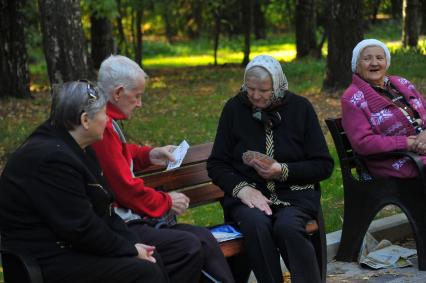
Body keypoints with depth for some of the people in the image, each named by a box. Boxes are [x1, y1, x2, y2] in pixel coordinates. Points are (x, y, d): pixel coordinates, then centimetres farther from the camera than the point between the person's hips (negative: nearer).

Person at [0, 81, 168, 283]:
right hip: (50, 260, -10)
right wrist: (130, 250, -13)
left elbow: (102, 209, 12)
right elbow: (81, 228, -23)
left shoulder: (74, 149, 10)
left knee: (153, 261, 1)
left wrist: (132, 242, -1)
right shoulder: (52, 160, -23)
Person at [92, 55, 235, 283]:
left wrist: (149, 155, 18)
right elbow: (126, 188, -19)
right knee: (189, 247, -23)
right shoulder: (103, 128, -19)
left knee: (204, 239, -1)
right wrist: (167, 202, -3)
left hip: (127, 217, 10)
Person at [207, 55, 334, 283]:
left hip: (294, 191, 0)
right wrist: (242, 188, -13)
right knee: (256, 224, -33)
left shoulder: (300, 107, 4)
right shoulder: (234, 108, 5)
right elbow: (216, 164, 6)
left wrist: (283, 170, -11)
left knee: (288, 226, -33)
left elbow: (324, 165, 4)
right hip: (247, 191, 1)